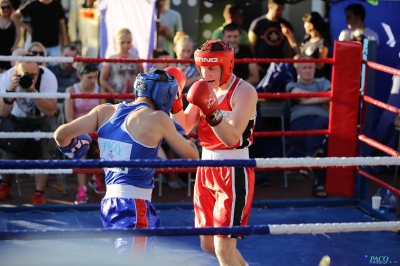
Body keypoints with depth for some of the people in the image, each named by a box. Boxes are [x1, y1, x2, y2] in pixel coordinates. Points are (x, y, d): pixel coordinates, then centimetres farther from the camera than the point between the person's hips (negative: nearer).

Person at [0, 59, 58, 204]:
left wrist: (32, 91, -48)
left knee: (43, 154, -13)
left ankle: (39, 193, 0)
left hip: (42, 120, -1)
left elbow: (50, 111, -35)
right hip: (16, 119, 1)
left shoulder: (48, 77, -31)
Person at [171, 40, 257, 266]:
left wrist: (212, 112, -40)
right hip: (207, 169, 8)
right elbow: (184, 127, 2)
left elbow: (232, 139, -27)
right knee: (208, 245, 15)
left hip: (234, 173, -8)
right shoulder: (205, 89, 6)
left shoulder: (244, 92, -17)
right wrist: (174, 102, -13)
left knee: (223, 248, -9)